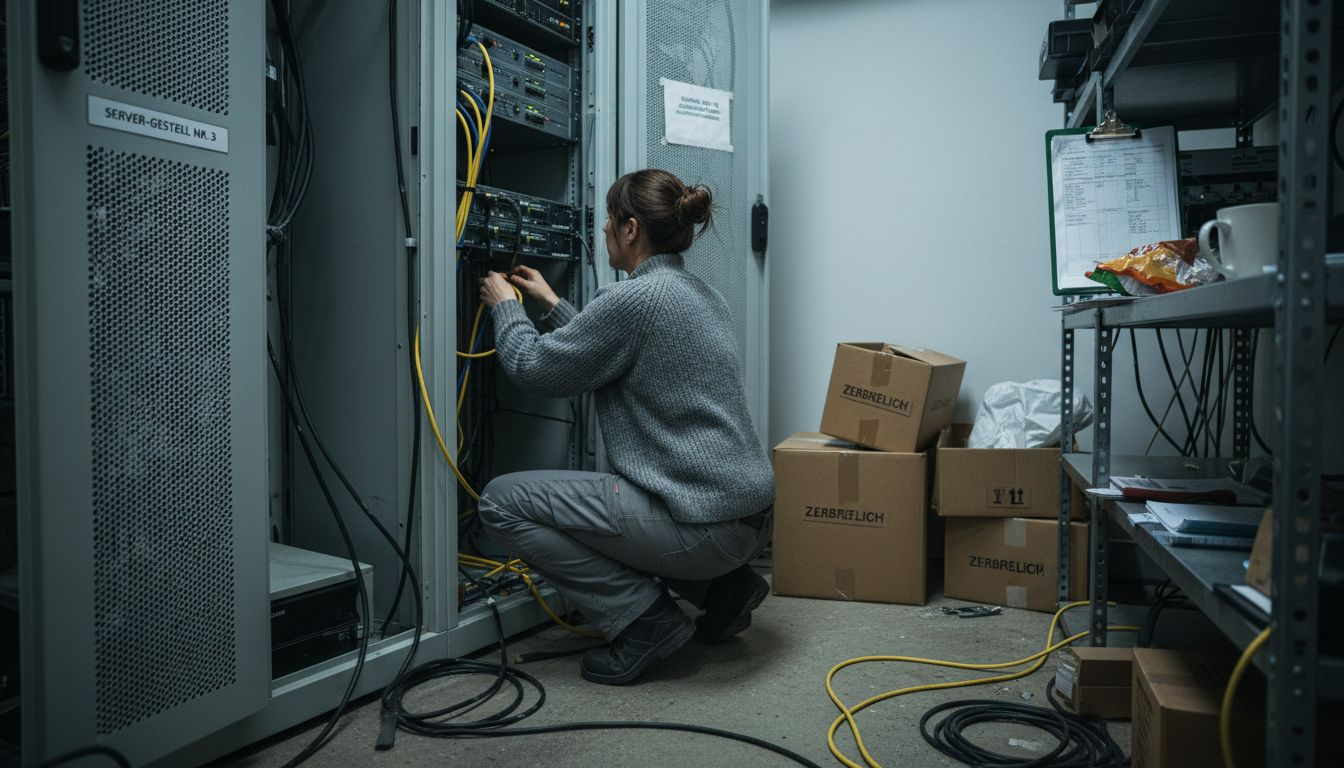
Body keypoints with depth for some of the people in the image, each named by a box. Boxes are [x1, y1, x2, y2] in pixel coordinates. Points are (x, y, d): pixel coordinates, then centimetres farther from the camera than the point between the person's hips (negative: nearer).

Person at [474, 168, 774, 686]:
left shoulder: (635, 298, -15)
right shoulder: (701, 295, 14)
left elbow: (535, 370, -4)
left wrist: (505, 306, 13)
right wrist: (550, 304, 31)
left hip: (703, 524, -9)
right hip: (750, 515, 10)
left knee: (502, 502, -1)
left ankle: (645, 618, -3)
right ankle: (722, 587, 17)